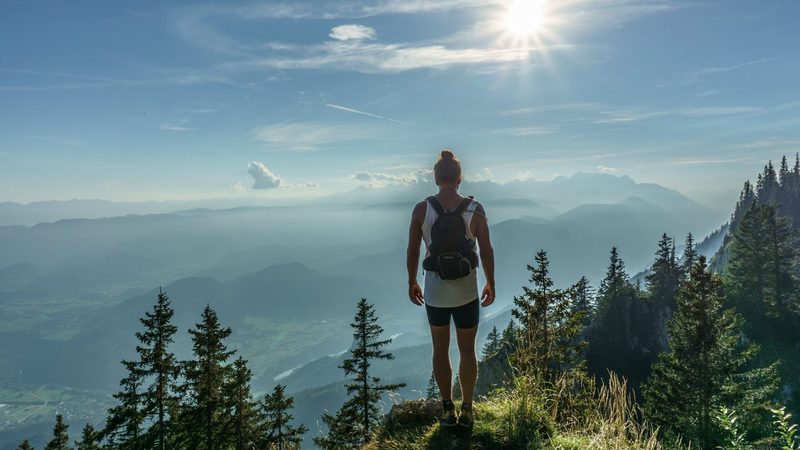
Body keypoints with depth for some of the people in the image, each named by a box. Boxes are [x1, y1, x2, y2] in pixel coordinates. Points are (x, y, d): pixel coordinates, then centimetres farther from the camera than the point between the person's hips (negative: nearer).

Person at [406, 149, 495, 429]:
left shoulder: (421, 209, -8)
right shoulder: (475, 209, -9)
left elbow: (412, 251, -3)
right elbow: (486, 251, -5)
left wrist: (412, 282, 10)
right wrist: (491, 284, 9)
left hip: (434, 292, 0)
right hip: (467, 292, 0)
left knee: (440, 350, 17)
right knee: (467, 351, 16)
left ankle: (447, 410, 24)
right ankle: (466, 410, 24)